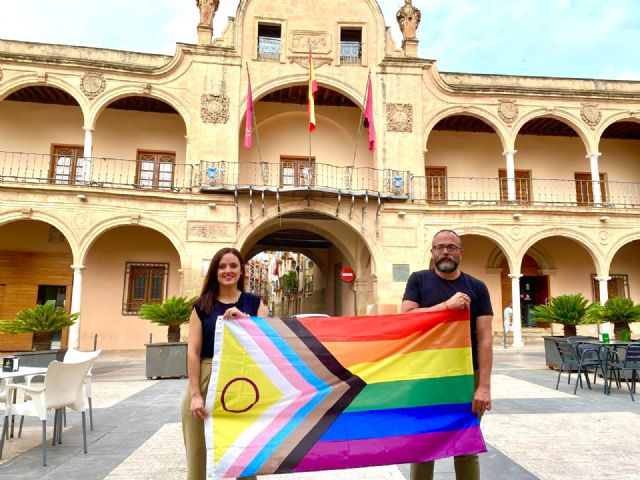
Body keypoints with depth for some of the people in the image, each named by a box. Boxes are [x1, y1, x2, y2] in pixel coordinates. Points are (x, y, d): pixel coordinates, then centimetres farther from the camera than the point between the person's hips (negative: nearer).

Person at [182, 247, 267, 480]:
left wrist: (243, 319, -18)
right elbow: (193, 351, -2)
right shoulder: (202, 306, 4)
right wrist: (195, 394, -9)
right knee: (204, 452, 6)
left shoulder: (254, 302, 6)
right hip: (208, 381, 0)